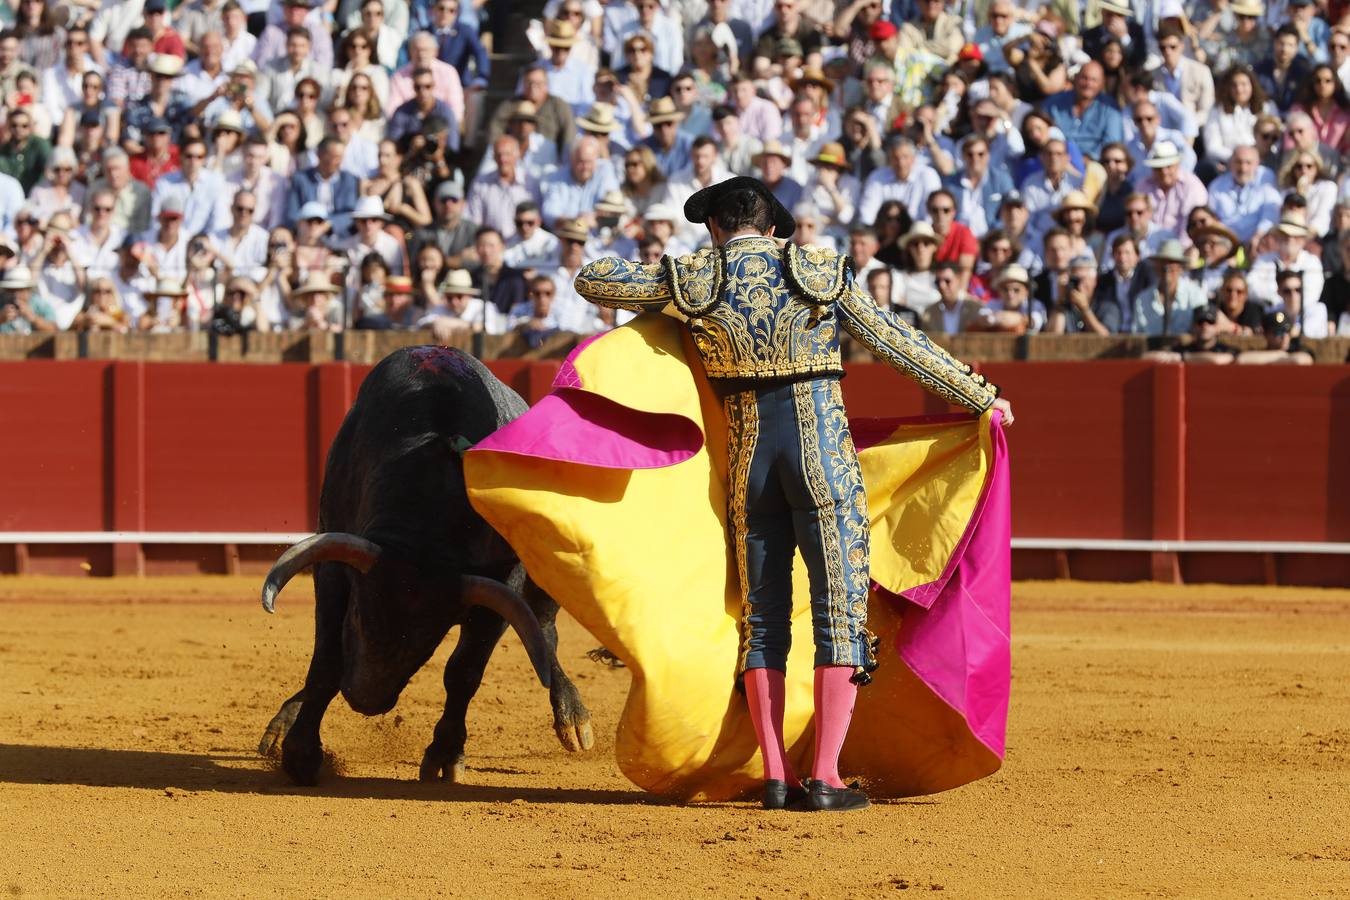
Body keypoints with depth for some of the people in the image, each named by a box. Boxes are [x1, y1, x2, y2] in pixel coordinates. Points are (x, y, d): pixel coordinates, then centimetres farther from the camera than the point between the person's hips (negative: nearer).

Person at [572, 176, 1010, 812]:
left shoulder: (694, 282, 4)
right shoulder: (820, 273, 3)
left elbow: (590, 278, 11)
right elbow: (903, 345, 6)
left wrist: (665, 291, 28)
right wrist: (982, 397, 14)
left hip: (747, 456, 2)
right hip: (823, 448, -2)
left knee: (763, 616, 10)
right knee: (840, 610, -1)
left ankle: (775, 776, 5)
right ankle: (825, 777, -8)